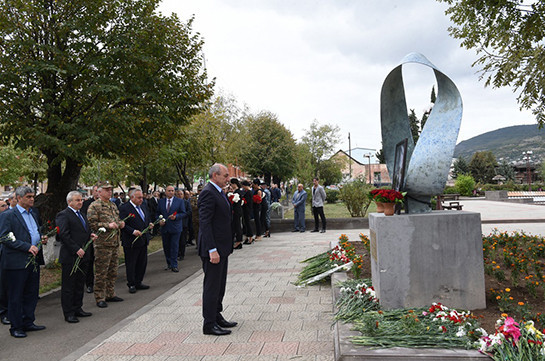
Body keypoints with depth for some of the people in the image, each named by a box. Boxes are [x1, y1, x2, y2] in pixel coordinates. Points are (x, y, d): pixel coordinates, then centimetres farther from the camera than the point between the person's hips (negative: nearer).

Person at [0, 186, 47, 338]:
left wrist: (41, 239, 5)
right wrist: (27, 247, -22)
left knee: (31, 294, 15)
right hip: (17, 262, -8)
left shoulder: (33, 214, 16)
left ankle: (28, 323, 27)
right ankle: (16, 327, 16)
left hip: (34, 261, 8)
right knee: (15, 297, 4)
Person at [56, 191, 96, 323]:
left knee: (80, 284, 16)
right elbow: (64, 235, -19)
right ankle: (68, 313, 10)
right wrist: (76, 249, -21)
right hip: (70, 257, -8)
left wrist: (90, 235, 5)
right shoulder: (63, 215, -11)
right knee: (68, 286, 2)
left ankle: (78, 309, 27)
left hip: (82, 255, 8)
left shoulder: (82, 215, 17)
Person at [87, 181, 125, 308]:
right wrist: (108, 225, -23)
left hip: (115, 243, 8)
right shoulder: (94, 206, -9)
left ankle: (110, 294, 27)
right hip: (102, 244, -8)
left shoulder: (113, 205, 16)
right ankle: (100, 298, 9)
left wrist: (120, 224, 5)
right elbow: (91, 224, -16)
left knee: (113, 271, 15)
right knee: (101, 273, -1)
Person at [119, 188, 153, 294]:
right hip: (131, 242, -8)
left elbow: (148, 218, 25)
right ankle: (131, 285, 17)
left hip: (143, 241, 8)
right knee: (131, 264, 4)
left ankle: (138, 282, 26)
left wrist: (150, 224, 4)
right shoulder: (124, 208, -12)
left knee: (142, 263, 14)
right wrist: (133, 231, -24)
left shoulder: (143, 207, 13)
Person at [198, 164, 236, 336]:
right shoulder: (208, 193, -17)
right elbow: (204, 223, -22)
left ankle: (217, 317, 30)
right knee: (211, 286, -1)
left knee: (219, 284, 18)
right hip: (213, 248, -10)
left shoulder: (219, 192, 15)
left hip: (222, 247, 10)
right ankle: (209, 324, 8)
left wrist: (225, 246, 18)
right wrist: (212, 250, -25)